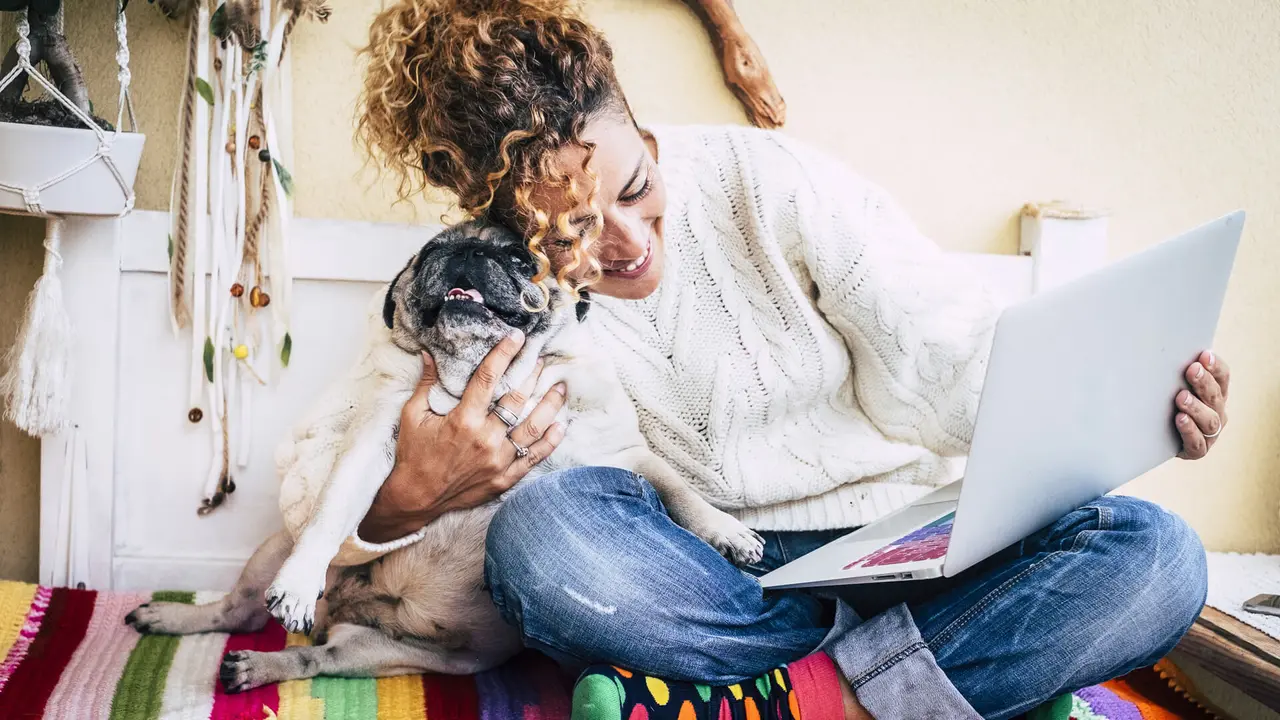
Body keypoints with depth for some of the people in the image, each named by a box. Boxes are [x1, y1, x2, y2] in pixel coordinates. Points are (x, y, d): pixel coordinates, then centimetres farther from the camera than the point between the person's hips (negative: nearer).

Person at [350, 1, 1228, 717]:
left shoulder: (772, 183, -6)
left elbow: (964, 359, -4)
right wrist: (409, 499, -26)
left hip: (897, 549, 2)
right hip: (707, 584, -1)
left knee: (1154, 554, -23)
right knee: (543, 527, -32)